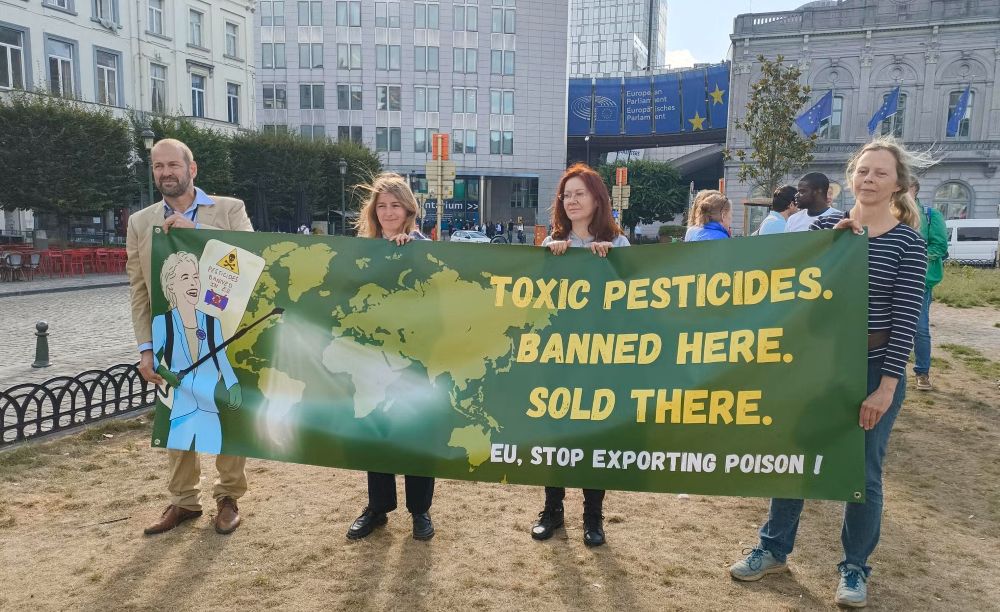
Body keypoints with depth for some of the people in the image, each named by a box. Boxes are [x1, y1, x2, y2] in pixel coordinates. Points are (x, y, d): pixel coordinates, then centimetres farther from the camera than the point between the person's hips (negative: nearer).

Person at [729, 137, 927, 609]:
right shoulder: (825, 226, 2)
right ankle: (774, 549, 27)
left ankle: (854, 567, 28)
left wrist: (886, 387, -15)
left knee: (862, 471, 7)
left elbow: (906, 319, -11)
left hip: (875, 367, -3)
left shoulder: (908, 242, -7)